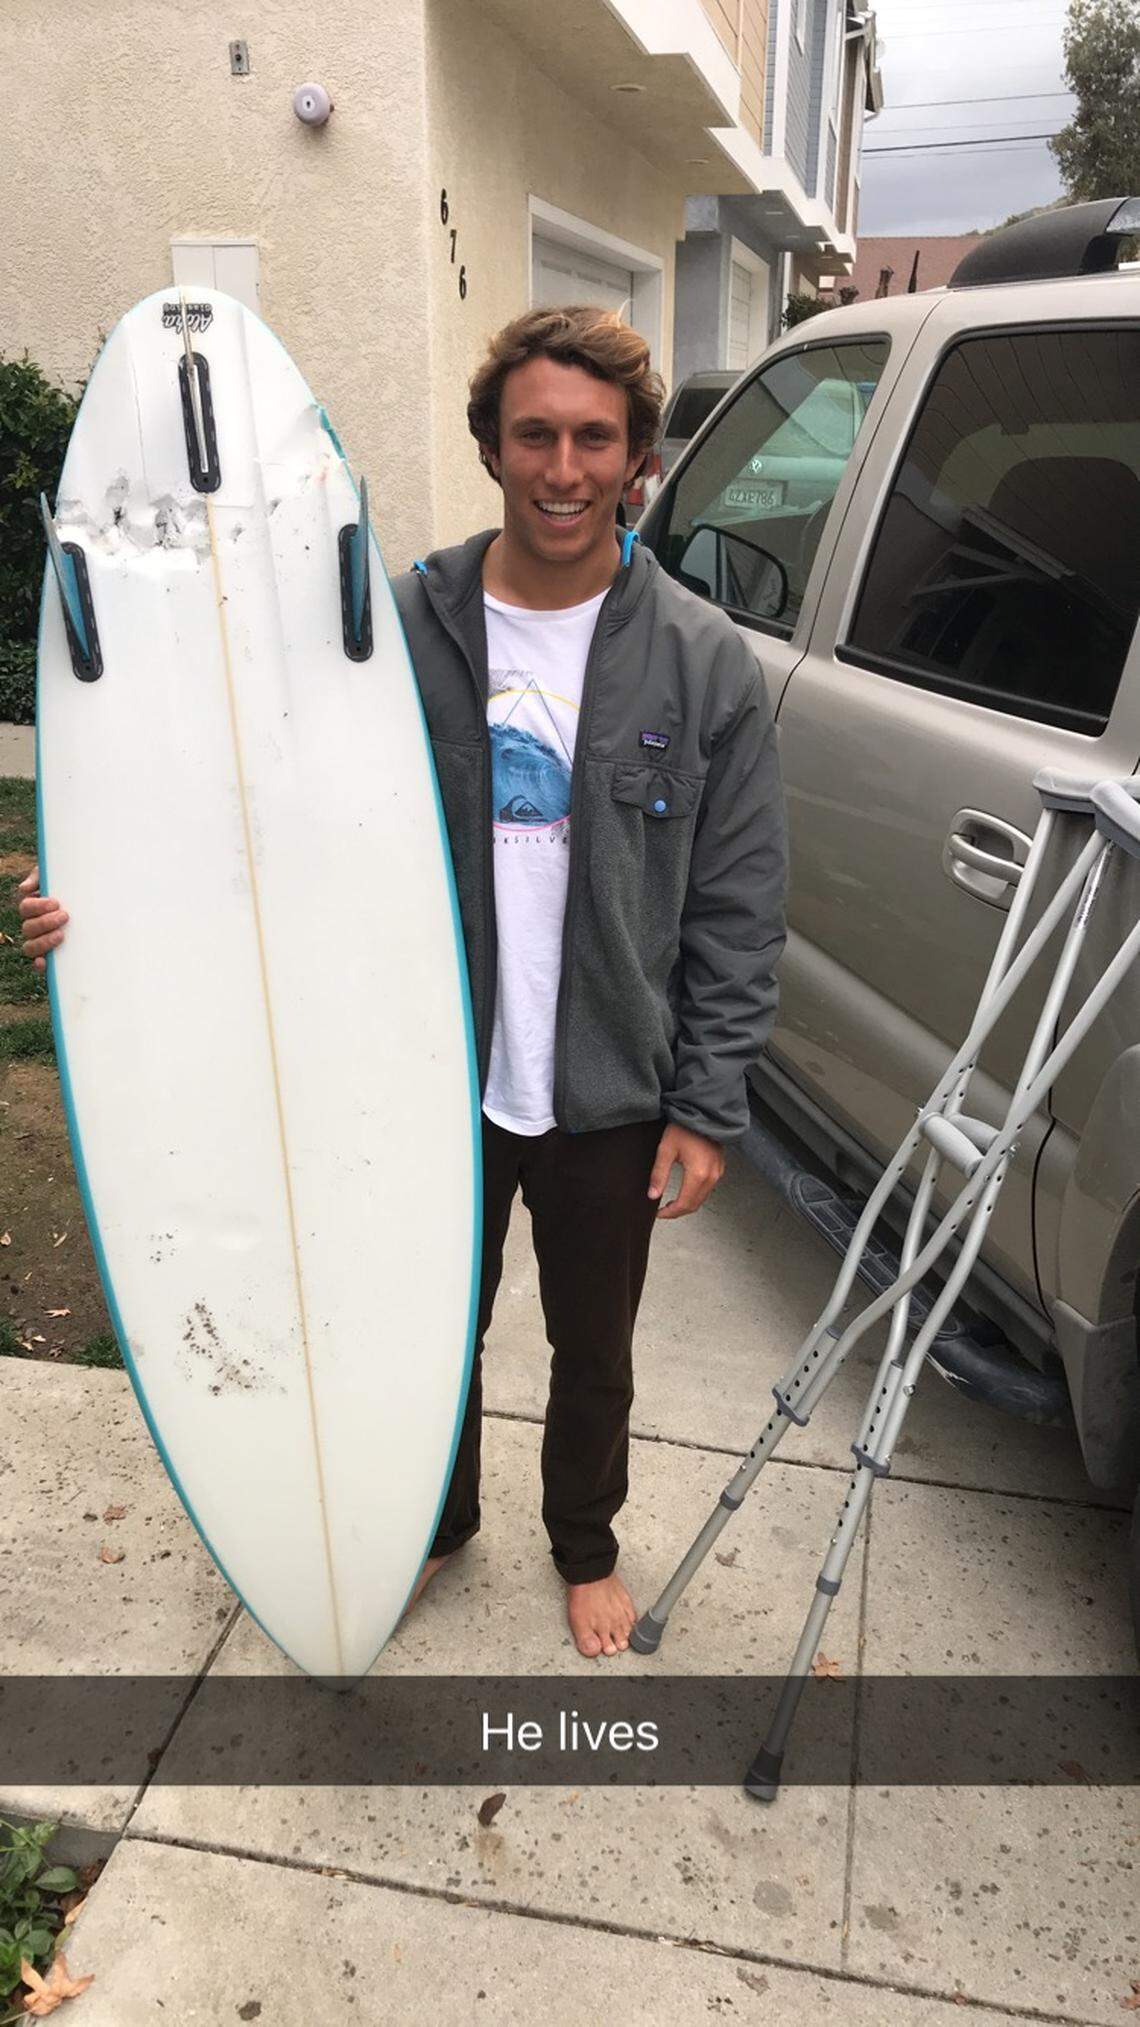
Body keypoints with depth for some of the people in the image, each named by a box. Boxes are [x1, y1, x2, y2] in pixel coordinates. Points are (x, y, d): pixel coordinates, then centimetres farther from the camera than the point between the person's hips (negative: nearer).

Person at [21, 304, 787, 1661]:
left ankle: (586, 1546, 51)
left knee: (593, 1352, 21)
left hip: (612, 1098, 0)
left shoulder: (703, 661, -8)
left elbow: (736, 911, -5)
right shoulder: (400, 630, -7)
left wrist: (707, 1104, -6)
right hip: (436, 1083, 1)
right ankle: (440, 1522, 53)